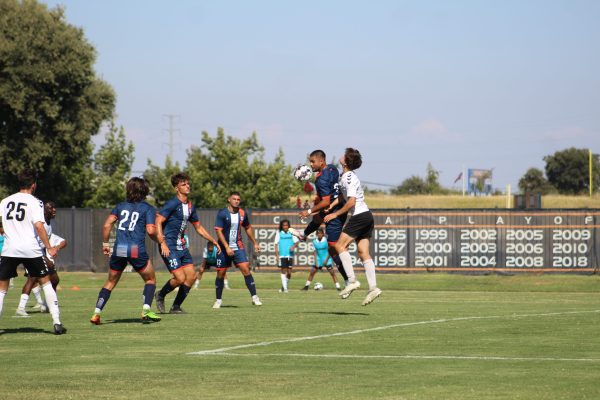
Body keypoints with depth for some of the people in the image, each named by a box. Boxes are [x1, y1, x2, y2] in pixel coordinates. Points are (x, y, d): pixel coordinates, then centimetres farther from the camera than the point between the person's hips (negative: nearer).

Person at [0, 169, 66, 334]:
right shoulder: (35, 202, -2)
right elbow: (38, 226, -13)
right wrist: (49, 248, -10)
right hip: (31, 250, -2)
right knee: (45, 282, 11)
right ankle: (57, 322, 6)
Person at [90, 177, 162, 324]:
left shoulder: (120, 206, 15)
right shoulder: (148, 208, 5)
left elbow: (107, 225, 6)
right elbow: (150, 230, -7)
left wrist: (105, 244, 16)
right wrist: (158, 240, 13)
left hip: (119, 249, 3)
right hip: (137, 249, -3)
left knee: (110, 283, 16)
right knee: (150, 279, 16)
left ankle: (96, 313, 5)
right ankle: (146, 311, 0)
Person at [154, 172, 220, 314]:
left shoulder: (190, 206, 13)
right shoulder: (172, 204, -13)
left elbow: (198, 227, 24)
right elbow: (158, 222, -18)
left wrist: (214, 241, 22)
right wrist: (162, 243, -26)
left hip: (182, 246, 8)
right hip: (170, 247, -8)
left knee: (191, 276, 1)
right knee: (180, 278, -14)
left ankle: (176, 307, 12)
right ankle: (160, 296, 14)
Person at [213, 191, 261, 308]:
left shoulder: (242, 213, 4)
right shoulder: (222, 213, -10)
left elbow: (248, 228, 20)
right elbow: (218, 231, -15)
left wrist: (255, 243, 20)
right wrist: (227, 247, -22)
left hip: (238, 247, 2)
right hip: (224, 248, -2)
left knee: (246, 269, -13)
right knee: (221, 273, 3)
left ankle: (254, 297, -10)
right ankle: (218, 300, 18)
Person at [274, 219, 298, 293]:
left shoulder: (291, 232, 4)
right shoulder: (279, 233, 4)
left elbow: (296, 241, 2)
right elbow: (276, 244, 3)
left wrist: (294, 246, -19)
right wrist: (277, 254, -4)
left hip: (290, 255, 1)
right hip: (282, 255, -1)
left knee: (289, 272, 2)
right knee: (283, 271, -6)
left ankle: (284, 286, 21)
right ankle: (284, 288, -5)